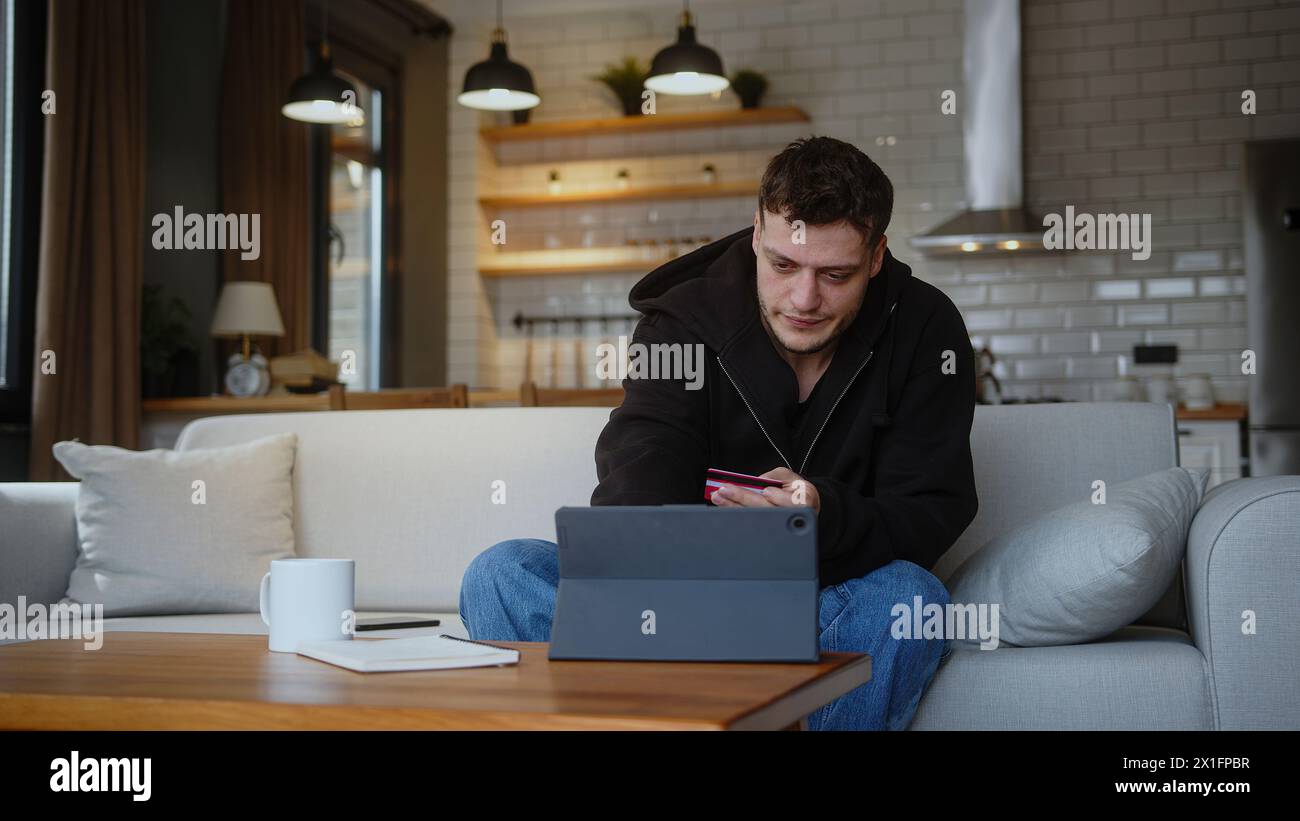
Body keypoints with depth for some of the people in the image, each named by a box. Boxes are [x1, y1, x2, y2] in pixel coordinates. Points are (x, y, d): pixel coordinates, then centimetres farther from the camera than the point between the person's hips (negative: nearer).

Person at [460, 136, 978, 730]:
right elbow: (636, 496, -24)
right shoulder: (683, 324, -9)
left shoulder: (923, 331, -7)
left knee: (910, 595, -35)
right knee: (501, 574, -21)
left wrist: (827, 517, -35)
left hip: (836, 610, 0)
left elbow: (932, 516, -12)